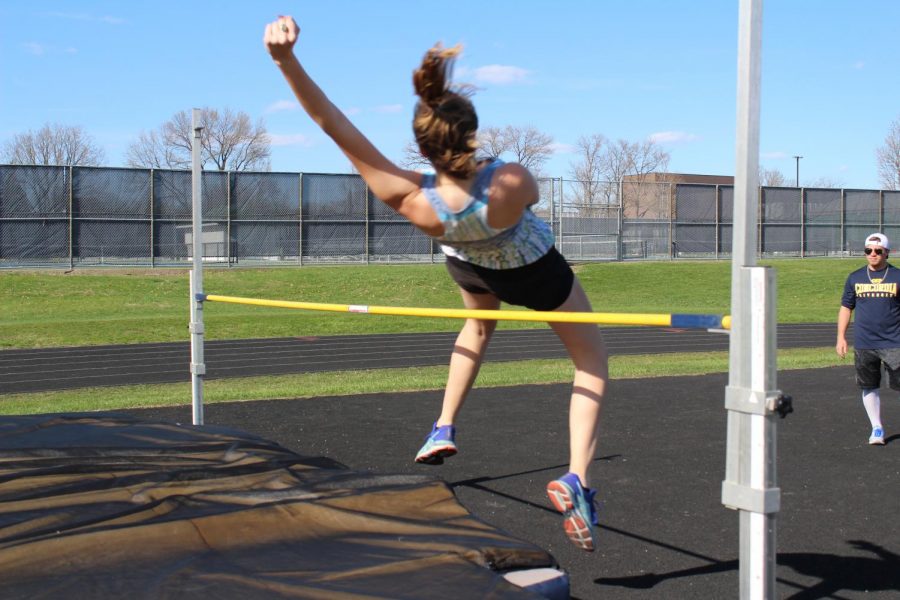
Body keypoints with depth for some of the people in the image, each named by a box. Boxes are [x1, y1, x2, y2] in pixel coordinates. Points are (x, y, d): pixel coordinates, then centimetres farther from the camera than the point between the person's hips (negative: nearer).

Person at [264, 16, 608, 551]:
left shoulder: (410, 201, -41)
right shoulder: (514, 182, -44)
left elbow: (335, 124, -46)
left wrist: (287, 59, -51)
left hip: (469, 265, 3)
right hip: (534, 271, -3)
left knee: (479, 326, 39)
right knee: (593, 362, 14)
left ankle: (444, 428, 34)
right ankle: (578, 480, -6)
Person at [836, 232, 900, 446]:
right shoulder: (855, 278, 8)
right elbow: (846, 308, 14)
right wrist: (841, 337, 8)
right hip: (863, 345, 2)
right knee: (869, 387, 6)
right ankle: (877, 428, 17)